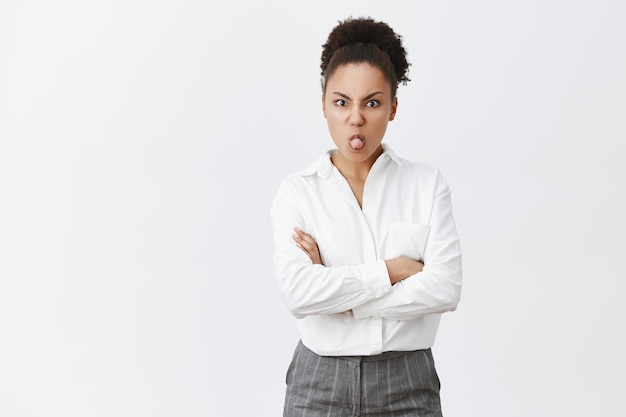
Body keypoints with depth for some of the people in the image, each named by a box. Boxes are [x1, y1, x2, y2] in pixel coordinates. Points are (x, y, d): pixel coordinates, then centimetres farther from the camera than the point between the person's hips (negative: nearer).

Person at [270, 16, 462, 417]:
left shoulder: (428, 184, 0)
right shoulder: (297, 192, -2)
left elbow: (445, 288, -12)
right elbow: (298, 292, -15)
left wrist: (336, 293, -12)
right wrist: (389, 270, -13)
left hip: (408, 384, 0)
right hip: (321, 384, 0)